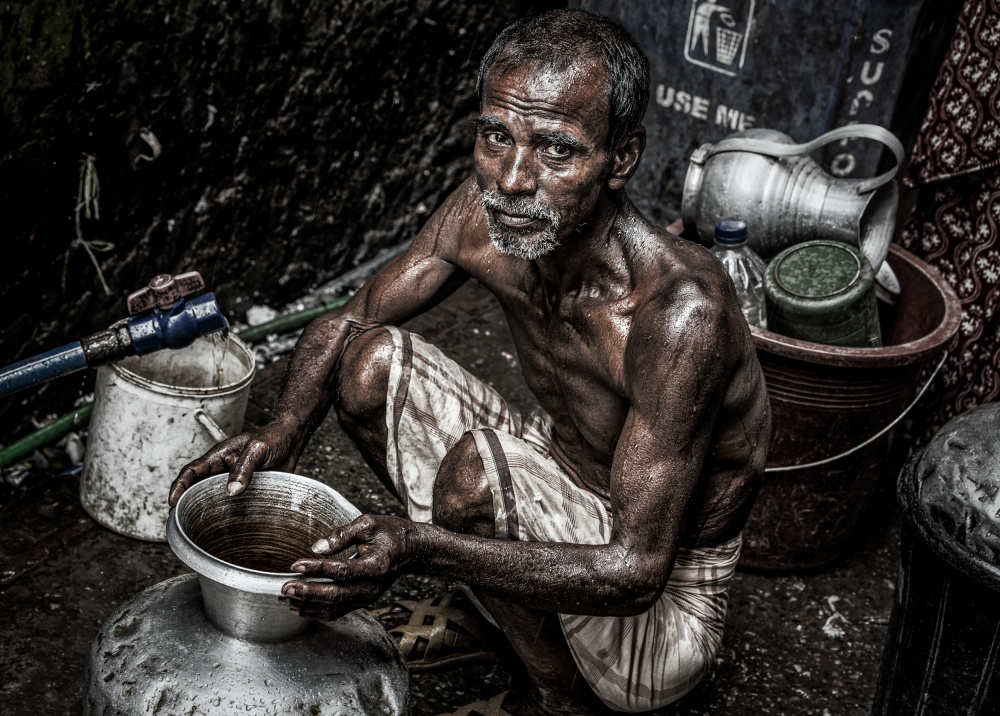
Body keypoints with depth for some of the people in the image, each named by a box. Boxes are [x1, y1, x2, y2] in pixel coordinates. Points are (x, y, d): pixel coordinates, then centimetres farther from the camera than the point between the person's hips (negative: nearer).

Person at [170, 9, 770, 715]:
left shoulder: (682, 311, -35)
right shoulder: (488, 214, -15)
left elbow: (637, 571, -34)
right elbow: (345, 324, 1)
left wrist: (419, 546, -43)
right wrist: (280, 436, -19)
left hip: (662, 607, -6)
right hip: (571, 492, 7)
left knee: (476, 466, -32)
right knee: (372, 360, -7)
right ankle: (492, 607, 12)